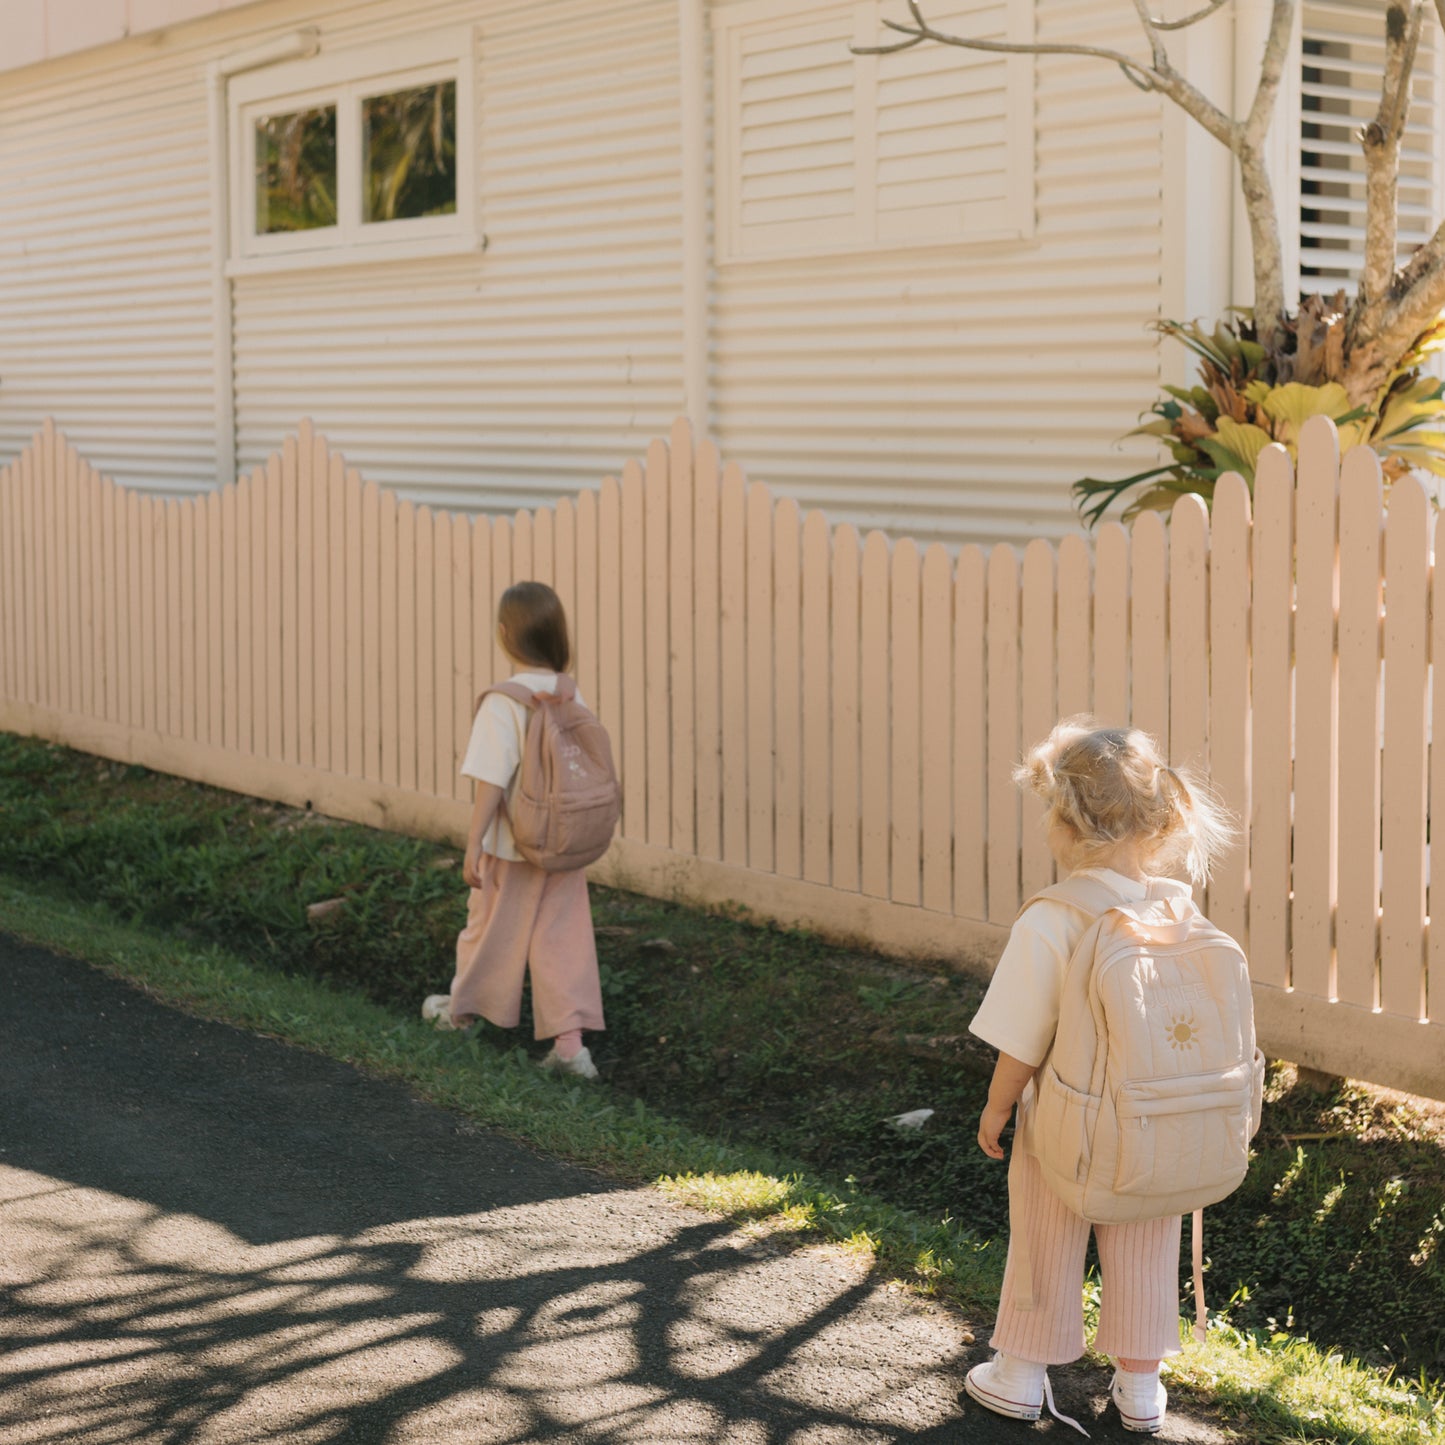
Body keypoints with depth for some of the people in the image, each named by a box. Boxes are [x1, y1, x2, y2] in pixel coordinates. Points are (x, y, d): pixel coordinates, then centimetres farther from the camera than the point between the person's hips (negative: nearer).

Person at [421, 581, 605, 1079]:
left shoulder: (502, 703, -18)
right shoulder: (571, 698, -1)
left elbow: (491, 780, -20)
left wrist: (473, 845, -14)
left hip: (513, 849, -4)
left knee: (491, 927, 15)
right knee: (563, 939, 5)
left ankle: (461, 1008, 38)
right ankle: (570, 1041, 0)